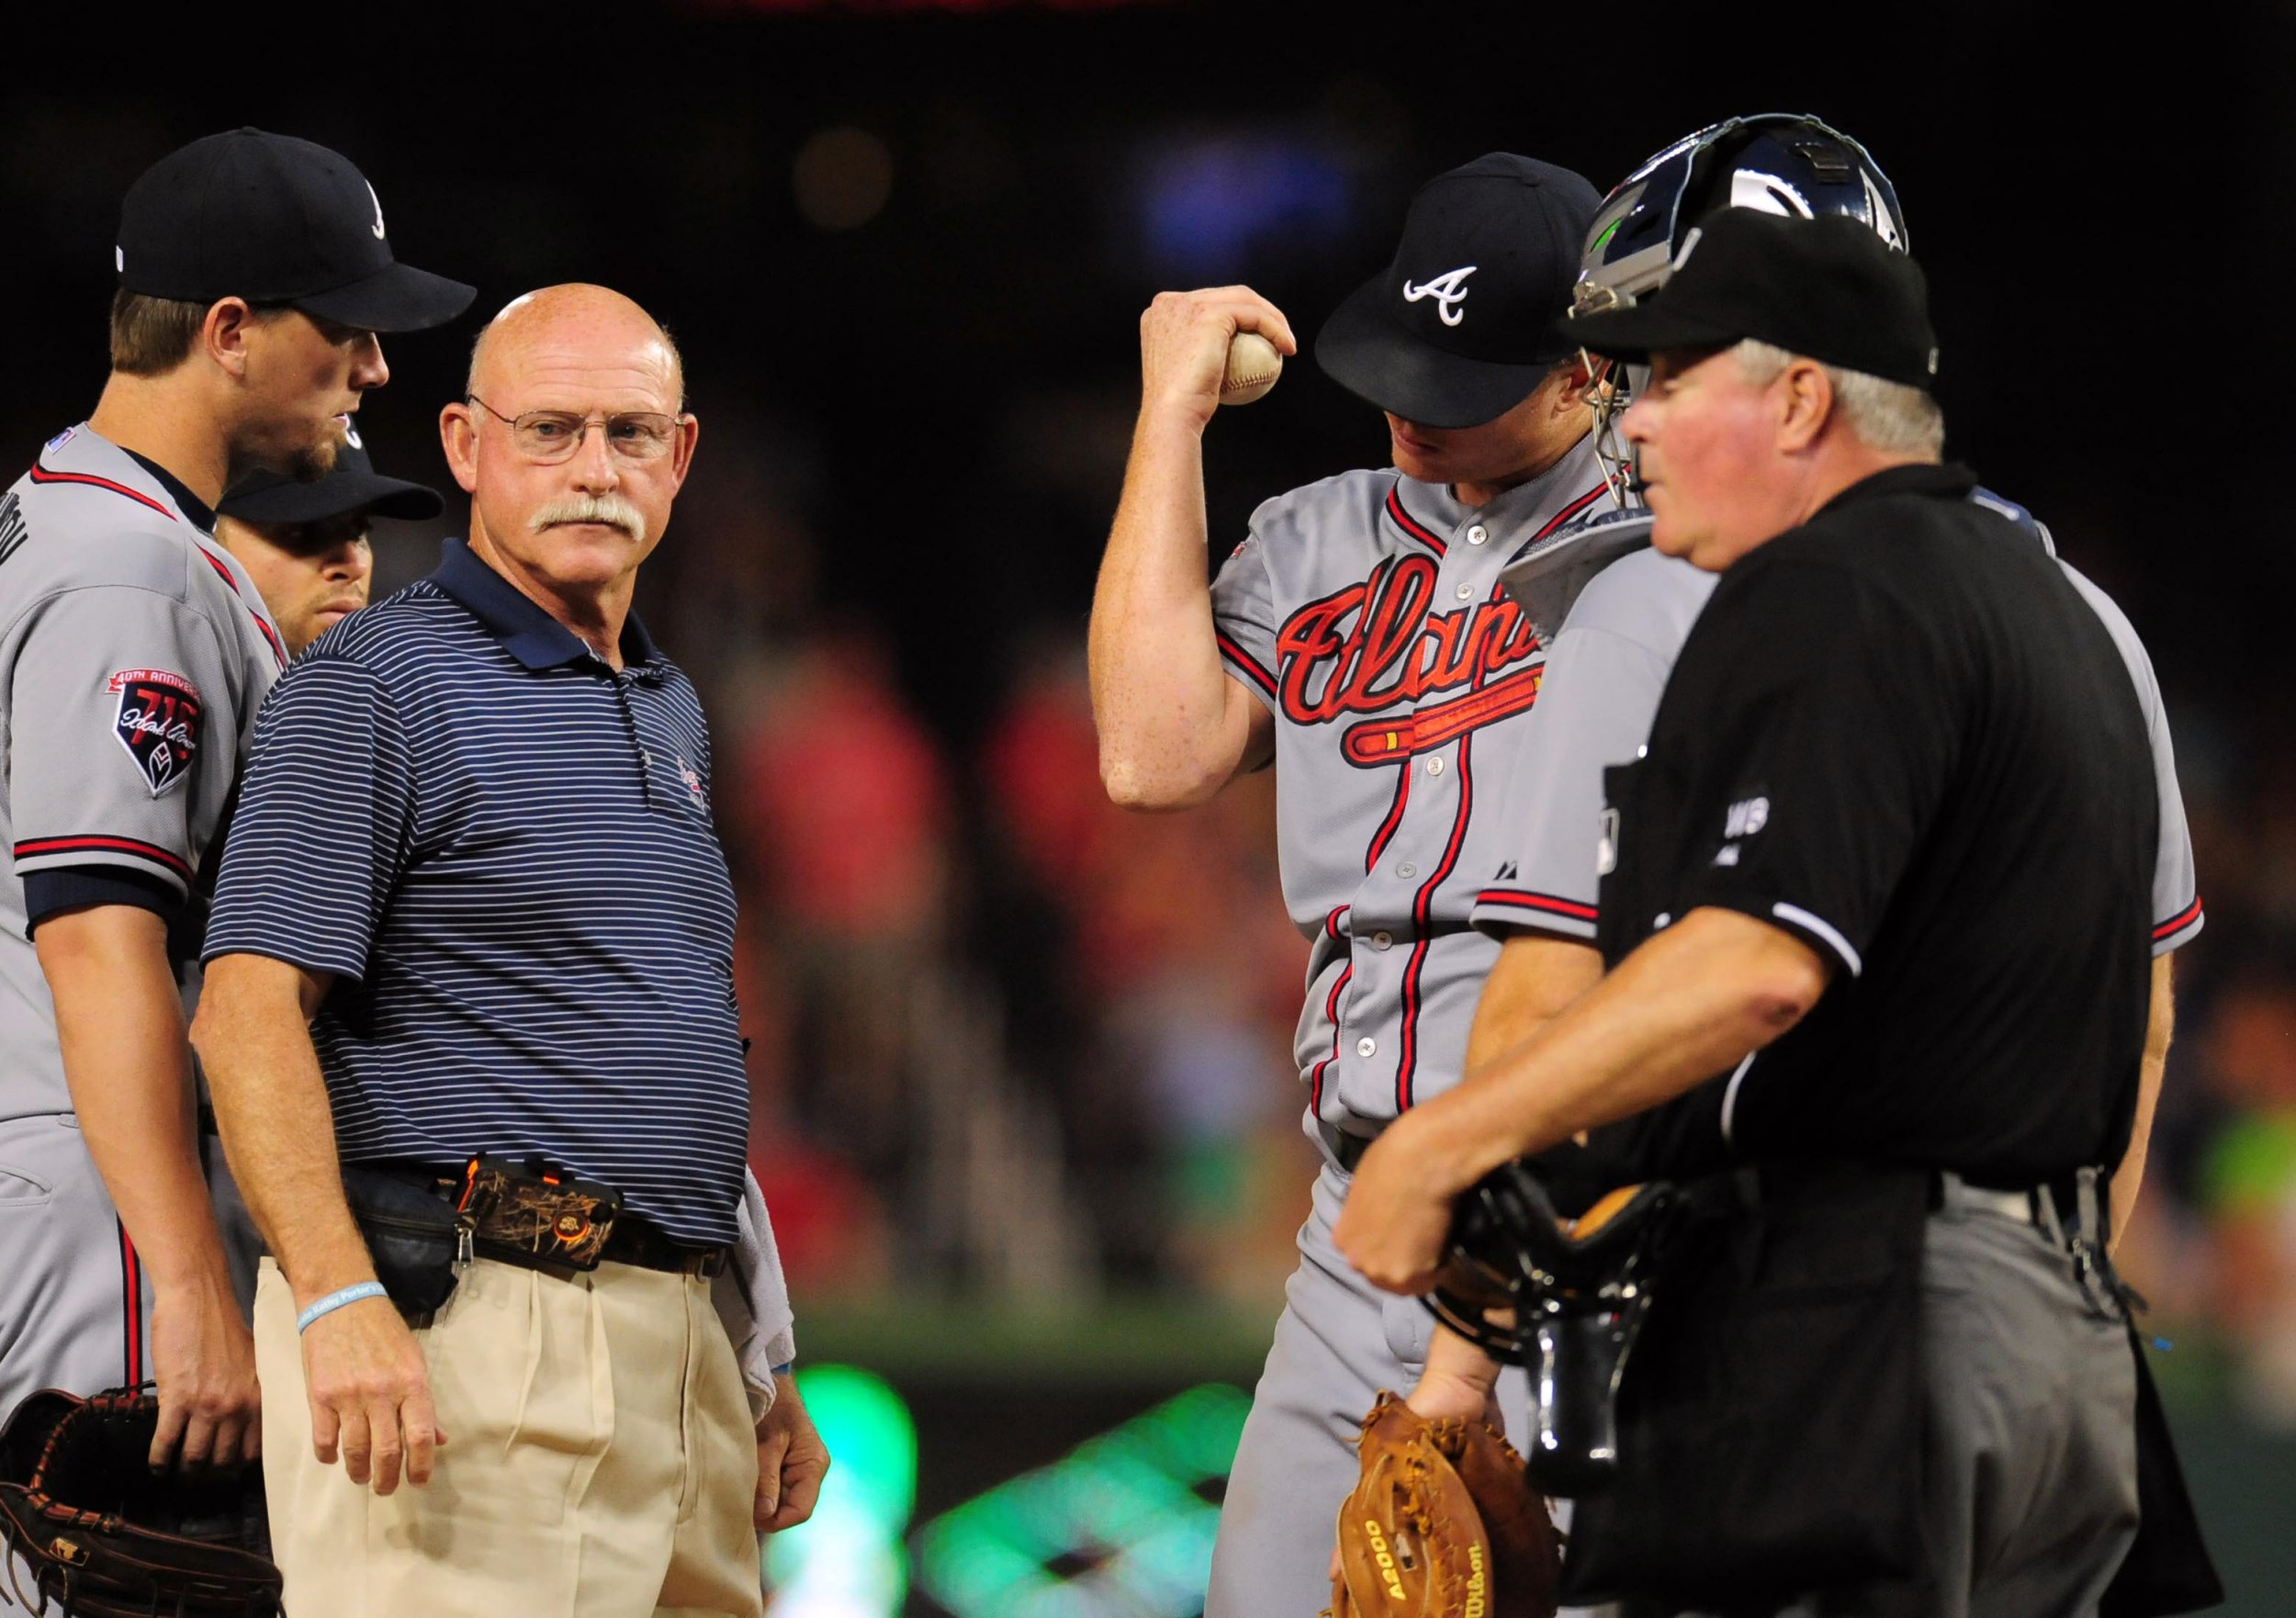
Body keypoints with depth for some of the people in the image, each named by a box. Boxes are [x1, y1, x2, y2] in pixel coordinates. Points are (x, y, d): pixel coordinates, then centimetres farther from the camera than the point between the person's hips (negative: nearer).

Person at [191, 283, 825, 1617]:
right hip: (467, 1343, -8)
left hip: (678, 1343, 8)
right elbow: (249, 1007, -15)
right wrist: (337, 1298, -26)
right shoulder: (377, 685, -5)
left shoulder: (668, 709, 21)